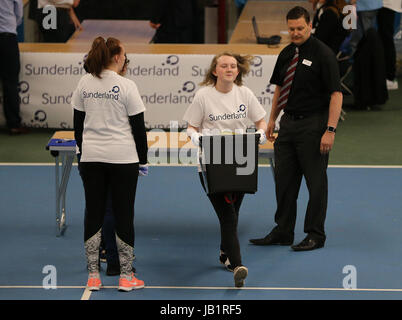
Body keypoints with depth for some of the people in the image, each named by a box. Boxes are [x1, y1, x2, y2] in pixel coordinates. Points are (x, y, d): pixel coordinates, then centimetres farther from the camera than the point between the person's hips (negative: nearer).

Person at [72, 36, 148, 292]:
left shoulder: (84, 84, 3)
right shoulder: (126, 86, -10)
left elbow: (78, 123, 9)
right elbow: (138, 126, -7)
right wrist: (143, 157, 4)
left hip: (91, 157, 4)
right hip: (123, 157, -4)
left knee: (94, 213, 9)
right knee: (124, 214, 3)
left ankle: (93, 276, 11)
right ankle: (126, 276, 8)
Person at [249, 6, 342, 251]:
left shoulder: (323, 54, -13)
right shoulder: (286, 54, 9)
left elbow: (336, 94, -16)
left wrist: (330, 130, -21)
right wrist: (272, 119, 17)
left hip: (313, 125, -7)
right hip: (288, 123, 7)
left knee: (316, 181, 1)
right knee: (284, 179, 11)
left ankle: (316, 235, 11)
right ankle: (283, 232, 21)